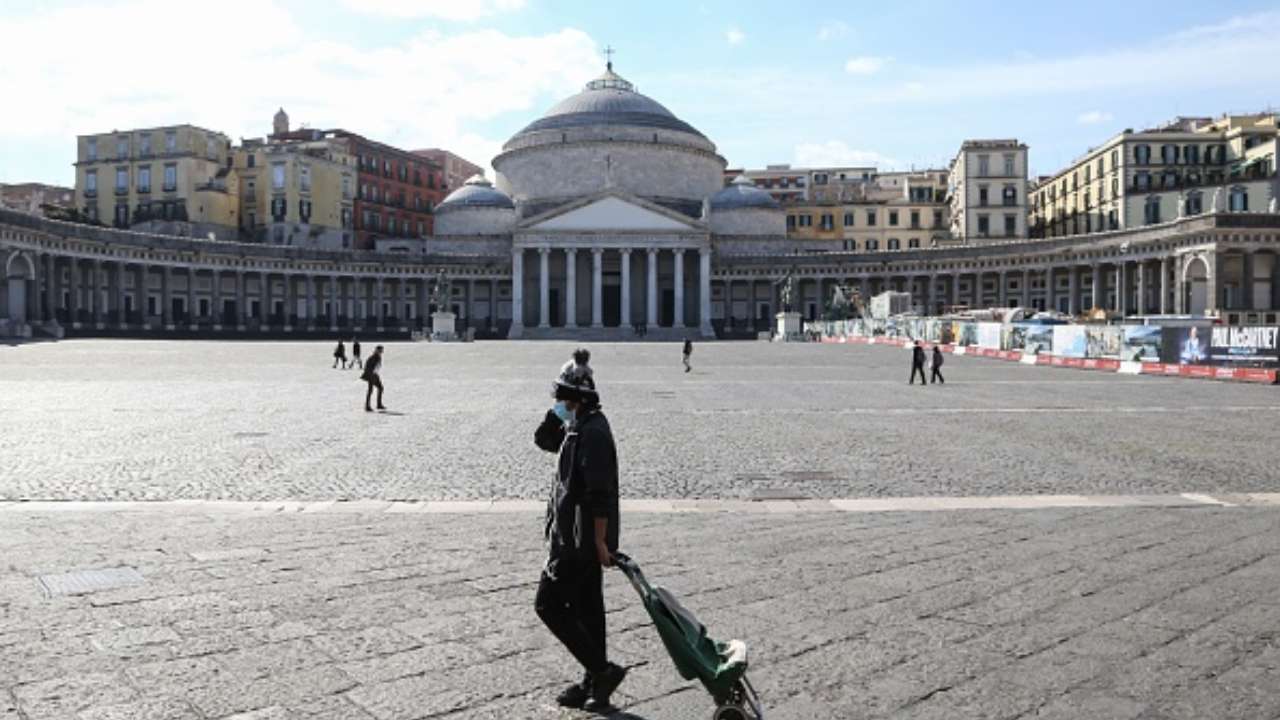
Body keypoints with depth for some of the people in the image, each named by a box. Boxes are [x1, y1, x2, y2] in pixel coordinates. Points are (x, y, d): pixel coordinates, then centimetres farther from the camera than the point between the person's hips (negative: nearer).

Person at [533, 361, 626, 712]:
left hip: (580, 540, -10)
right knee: (586, 609, 14)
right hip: (580, 538, 10)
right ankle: (594, 683, 23)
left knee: (549, 604, -4)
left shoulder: (592, 432, -20)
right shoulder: (578, 427, 11)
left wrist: (600, 540, -24)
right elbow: (543, 439, 23)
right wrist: (559, 413, 7)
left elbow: (599, 492, -24)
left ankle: (601, 670, 0)